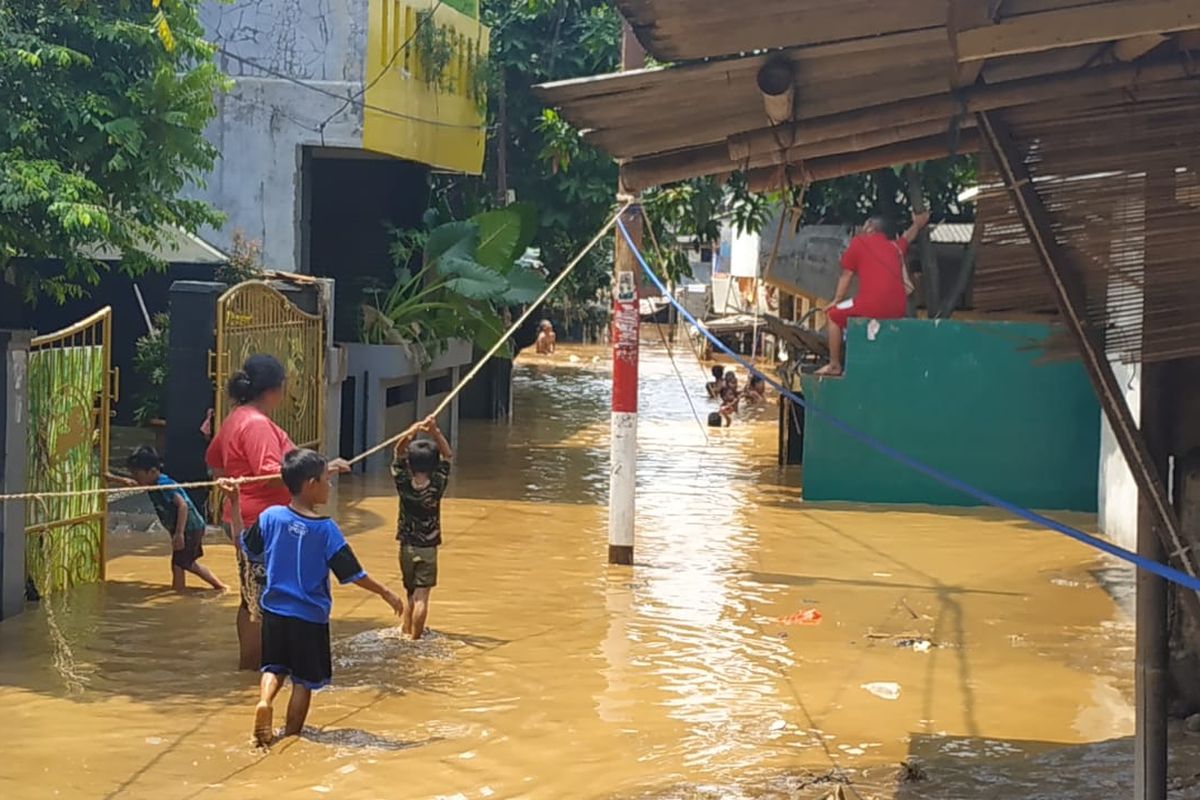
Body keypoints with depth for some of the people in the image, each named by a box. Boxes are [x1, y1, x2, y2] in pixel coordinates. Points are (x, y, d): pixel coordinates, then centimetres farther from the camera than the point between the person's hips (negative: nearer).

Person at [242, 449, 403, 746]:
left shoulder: (270, 517, -6)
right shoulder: (325, 529, -16)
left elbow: (247, 548, 9)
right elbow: (352, 573, -13)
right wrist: (386, 593, -1)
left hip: (274, 610, 4)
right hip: (309, 616, -4)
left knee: (274, 667, 18)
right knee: (303, 680, 10)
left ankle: (264, 701, -11)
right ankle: (291, 737, 14)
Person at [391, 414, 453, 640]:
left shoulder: (403, 483, -10)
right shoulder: (437, 486, -14)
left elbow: (399, 452, -2)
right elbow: (447, 455, -5)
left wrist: (410, 433, -20)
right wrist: (435, 432, -18)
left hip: (406, 546, 3)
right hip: (428, 548, -3)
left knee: (411, 594, 19)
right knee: (421, 596, -3)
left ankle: (406, 631, 25)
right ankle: (414, 638, -5)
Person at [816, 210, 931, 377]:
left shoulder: (859, 242, 9)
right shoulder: (895, 246, 23)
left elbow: (846, 276, 6)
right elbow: (908, 237, 46)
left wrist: (836, 301, 15)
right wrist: (918, 224, 66)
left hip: (873, 304, -6)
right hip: (898, 309, 6)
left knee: (834, 315, 17)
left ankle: (834, 365, 13)